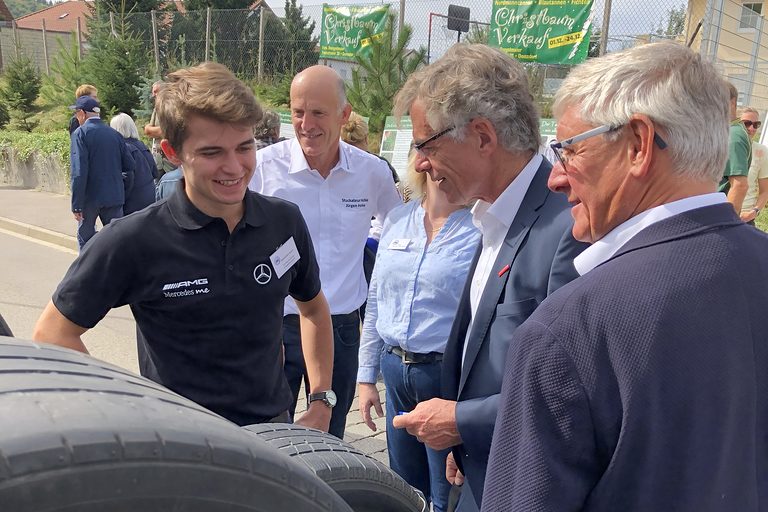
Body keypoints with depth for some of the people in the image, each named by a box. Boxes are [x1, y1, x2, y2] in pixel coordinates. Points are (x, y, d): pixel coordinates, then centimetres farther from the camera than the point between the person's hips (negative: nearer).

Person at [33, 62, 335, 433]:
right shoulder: (133, 241, -19)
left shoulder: (286, 222, -8)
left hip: (273, 430, 4)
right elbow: (54, 333, -9)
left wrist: (321, 402, 1)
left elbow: (313, 308, 8)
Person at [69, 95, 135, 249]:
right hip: (115, 196, 4)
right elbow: (130, 165, 7)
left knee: (85, 239, 14)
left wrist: (77, 205, -14)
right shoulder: (114, 134, 6)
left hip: (90, 197, -3)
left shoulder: (80, 134, -9)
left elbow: (79, 171, -16)